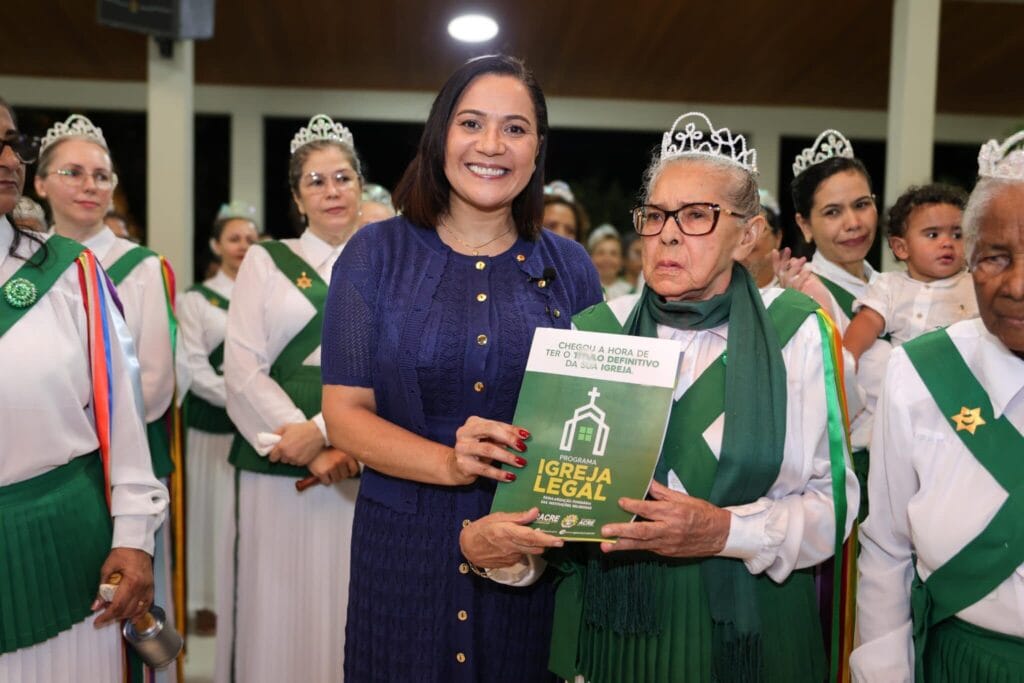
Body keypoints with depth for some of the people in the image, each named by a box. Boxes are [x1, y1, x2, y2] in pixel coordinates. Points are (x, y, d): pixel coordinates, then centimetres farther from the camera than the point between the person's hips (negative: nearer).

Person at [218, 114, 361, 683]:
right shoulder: (265, 261, 7)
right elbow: (242, 368, -2)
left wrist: (325, 431, -16)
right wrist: (309, 452, -12)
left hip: (364, 468, 1)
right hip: (275, 465, -1)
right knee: (278, 608, 4)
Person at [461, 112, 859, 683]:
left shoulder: (794, 331, -5)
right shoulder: (594, 332, 0)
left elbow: (831, 500, -7)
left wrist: (727, 532, -23)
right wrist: (488, 543, -20)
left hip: (745, 631, -1)